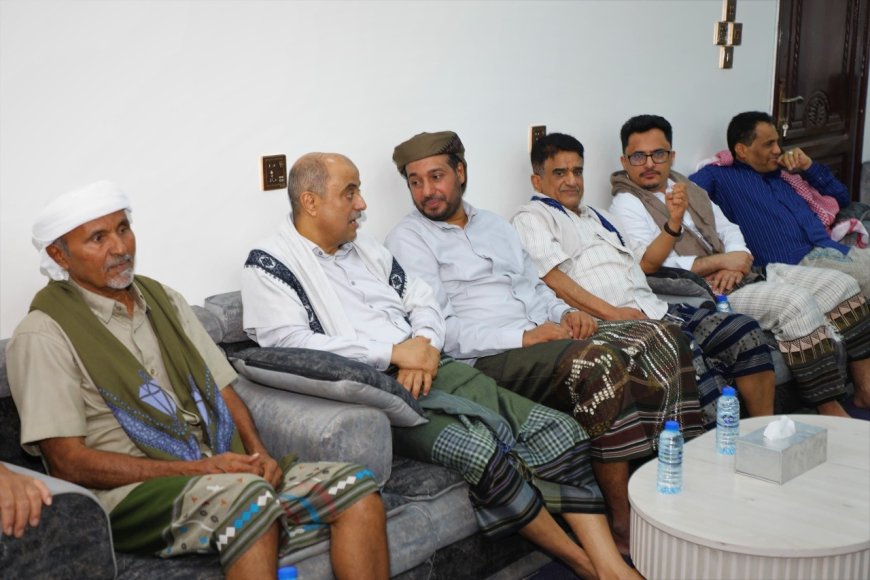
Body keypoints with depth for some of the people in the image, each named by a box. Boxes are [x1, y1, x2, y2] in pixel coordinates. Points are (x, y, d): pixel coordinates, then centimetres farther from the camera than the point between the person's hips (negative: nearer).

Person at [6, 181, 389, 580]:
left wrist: (260, 455, -3)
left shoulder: (164, 299, 17)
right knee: (246, 495, -38)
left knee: (360, 491, -14)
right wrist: (199, 468, -16)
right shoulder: (44, 334, -3)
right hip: (130, 495, -6)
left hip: (225, 472, 7)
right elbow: (67, 463, -10)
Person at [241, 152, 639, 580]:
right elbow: (288, 343, -15)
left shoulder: (363, 247, 22)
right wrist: (394, 352, -16)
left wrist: (425, 344, -4)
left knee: (560, 432, -10)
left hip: (430, 368, 8)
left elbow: (421, 300, 21)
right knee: (483, 448, -31)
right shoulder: (270, 266, 0)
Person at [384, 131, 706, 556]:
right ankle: (624, 525, -26)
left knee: (662, 336, -10)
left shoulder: (494, 225, 24)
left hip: (544, 336, 8)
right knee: (599, 362, -33)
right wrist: (523, 337, -18)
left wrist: (566, 313, 2)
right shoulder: (409, 238, 0)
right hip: (488, 359, -7)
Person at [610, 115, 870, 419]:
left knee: (840, 283, 2)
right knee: (796, 301, -29)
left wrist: (735, 263, -7)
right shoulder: (627, 206, -6)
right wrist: (721, 261, -15)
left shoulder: (688, 188, 19)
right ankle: (832, 415, -23)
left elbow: (728, 231, 16)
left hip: (735, 277, 9)